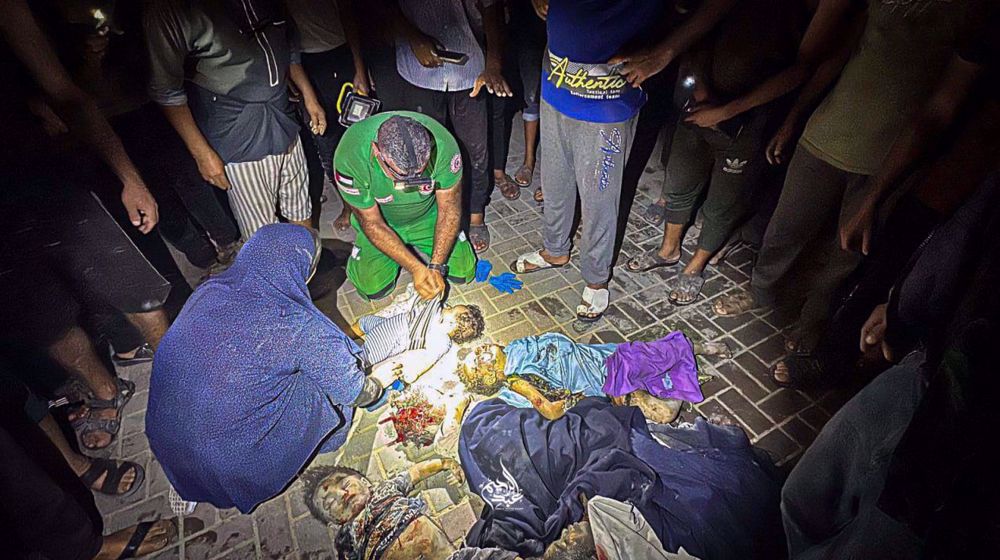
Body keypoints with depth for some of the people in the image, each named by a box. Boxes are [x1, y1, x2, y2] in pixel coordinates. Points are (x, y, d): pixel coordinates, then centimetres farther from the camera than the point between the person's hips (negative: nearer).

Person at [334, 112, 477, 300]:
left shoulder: (443, 144, -34)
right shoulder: (350, 158, -35)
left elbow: (449, 210, -22)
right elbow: (372, 224, -23)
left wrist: (435, 267, -29)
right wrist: (417, 268, -29)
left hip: (428, 216, 1)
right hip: (379, 221, -1)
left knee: (463, 272, -5)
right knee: (373, 289, -11)